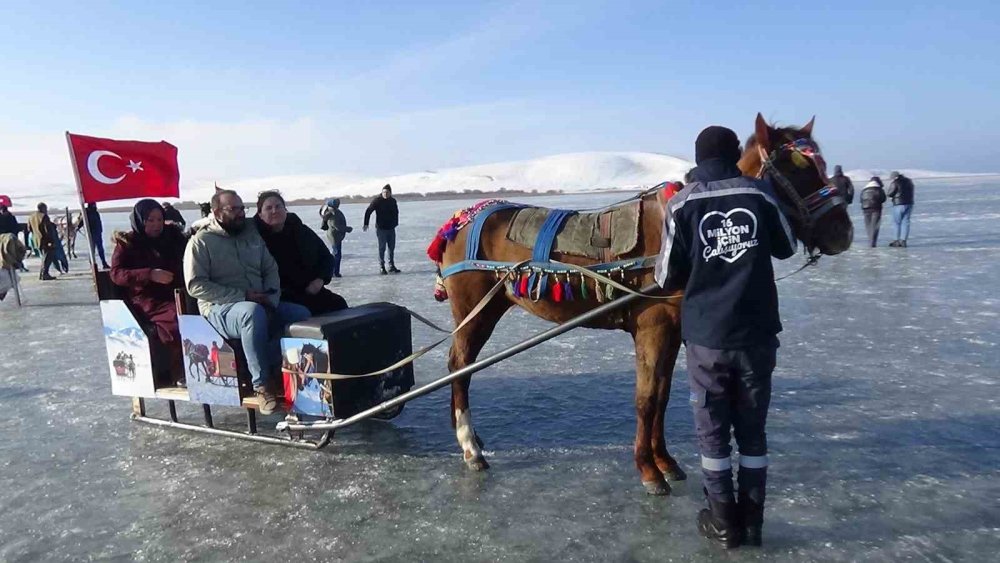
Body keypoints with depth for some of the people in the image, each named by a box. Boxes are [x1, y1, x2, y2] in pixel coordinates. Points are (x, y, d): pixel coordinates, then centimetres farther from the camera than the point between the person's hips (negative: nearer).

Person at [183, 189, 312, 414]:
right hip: (220, 308, -6)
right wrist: (242, 296, -18)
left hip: (260, 304, 6)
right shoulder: (201, 241, -1)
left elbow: (271, 270, 16)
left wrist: (271, 297, -6)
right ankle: (261, 384, -28)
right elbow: (196, 285, -11)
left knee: (301, 314, -17)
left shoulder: (252, 235, 16)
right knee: (254, 312, -39)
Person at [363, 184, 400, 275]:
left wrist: (396, 223, 13)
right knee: (382, 248, -1)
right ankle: (382, 267, 7)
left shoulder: (393, 201, 5)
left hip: (391, 228, 5)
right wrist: (366, 224, -16)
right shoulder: (377, 201, -10)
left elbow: (396, 212, 20)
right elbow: (368, 212, -9)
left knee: (392, 248, 9)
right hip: (381, 228, -5)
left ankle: (391, 266, 19)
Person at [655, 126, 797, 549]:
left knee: (712, 431, 12)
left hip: (706, 337, -2)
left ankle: (724, 523, 23)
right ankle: (752, 522, 26)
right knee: (752, 429, 16)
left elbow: (667, 279, -3)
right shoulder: (761, 192, -2)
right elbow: (786, 248, 15)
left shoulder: (681, 202, -7)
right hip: (757, 334, 2)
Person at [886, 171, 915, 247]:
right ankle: (903, 240, 3)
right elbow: (911, 193, 19)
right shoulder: (909, 181, 13)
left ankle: (898, 240, 9)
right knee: (905, 222, 6)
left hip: (899, 204, -6)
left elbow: (890, 194, -11)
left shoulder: (895, 183, -10)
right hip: (909, 203, 6)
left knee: (897, 222, 5)